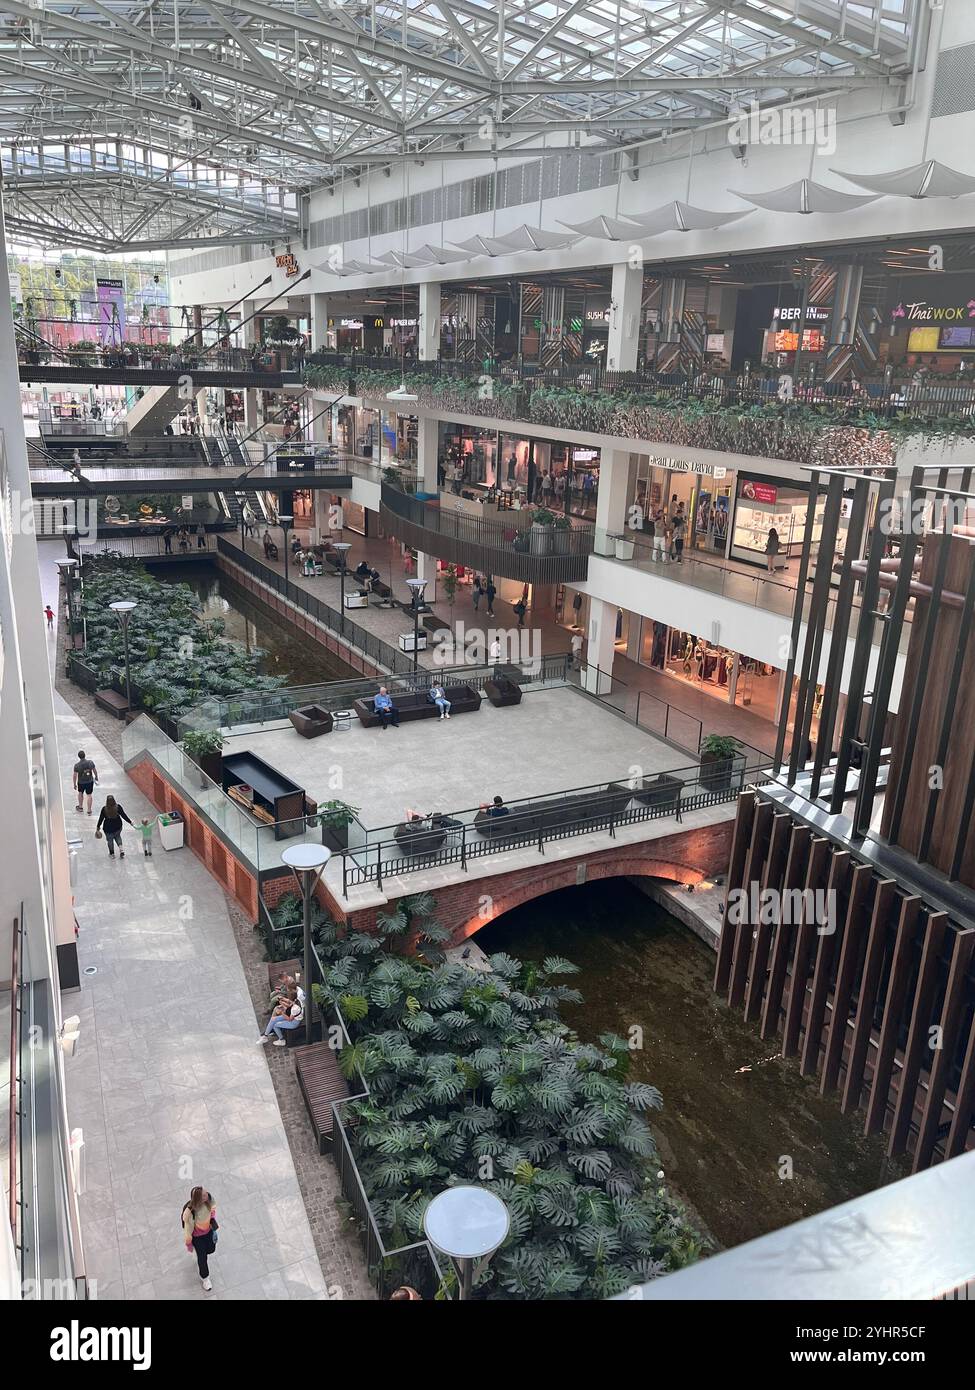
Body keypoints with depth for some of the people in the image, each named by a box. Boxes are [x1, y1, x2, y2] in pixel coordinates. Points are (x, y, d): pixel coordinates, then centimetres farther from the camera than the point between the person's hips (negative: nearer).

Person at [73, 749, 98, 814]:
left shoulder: (77, 765, -21)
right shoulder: (90, 762, -17)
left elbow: (75, 776, -14)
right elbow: (95, 771, -3)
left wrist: (74, 784, -1)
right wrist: (96, 777, 16)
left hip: (81, 782, -1)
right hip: (90, 781, 1)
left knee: (80, 793, 26)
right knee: (89, 795, 12)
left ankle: (80, 807, 42)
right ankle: (89, 811, 17)